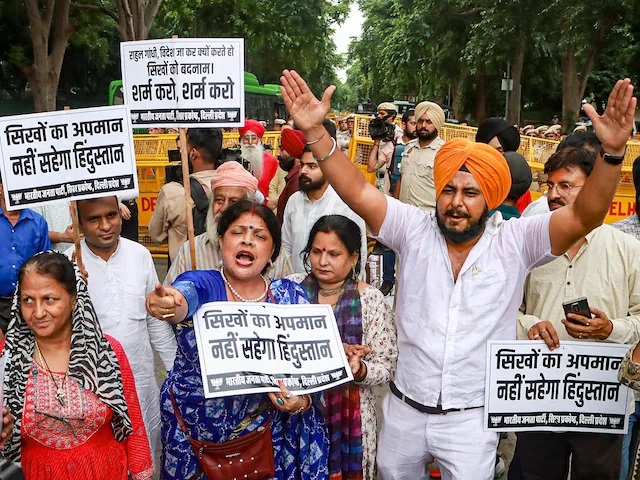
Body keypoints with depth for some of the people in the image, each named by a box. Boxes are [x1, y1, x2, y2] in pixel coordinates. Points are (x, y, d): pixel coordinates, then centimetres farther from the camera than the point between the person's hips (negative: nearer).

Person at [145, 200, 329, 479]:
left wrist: (302, 400, -24)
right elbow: (183, 298, -34)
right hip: (195, 430, -1)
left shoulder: (291, 296, -5)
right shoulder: (202, 284, -11)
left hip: (268, 435, 1)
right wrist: (167, 303, -57)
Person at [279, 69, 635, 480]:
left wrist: (612, 153, -36)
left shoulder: (514, 243, -9)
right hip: (404, 409, 2)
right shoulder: (415, 231, -7)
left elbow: (583, 217, -20)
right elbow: (359, 193, -17)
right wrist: (315, 132, -28)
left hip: (472, 418, -2)